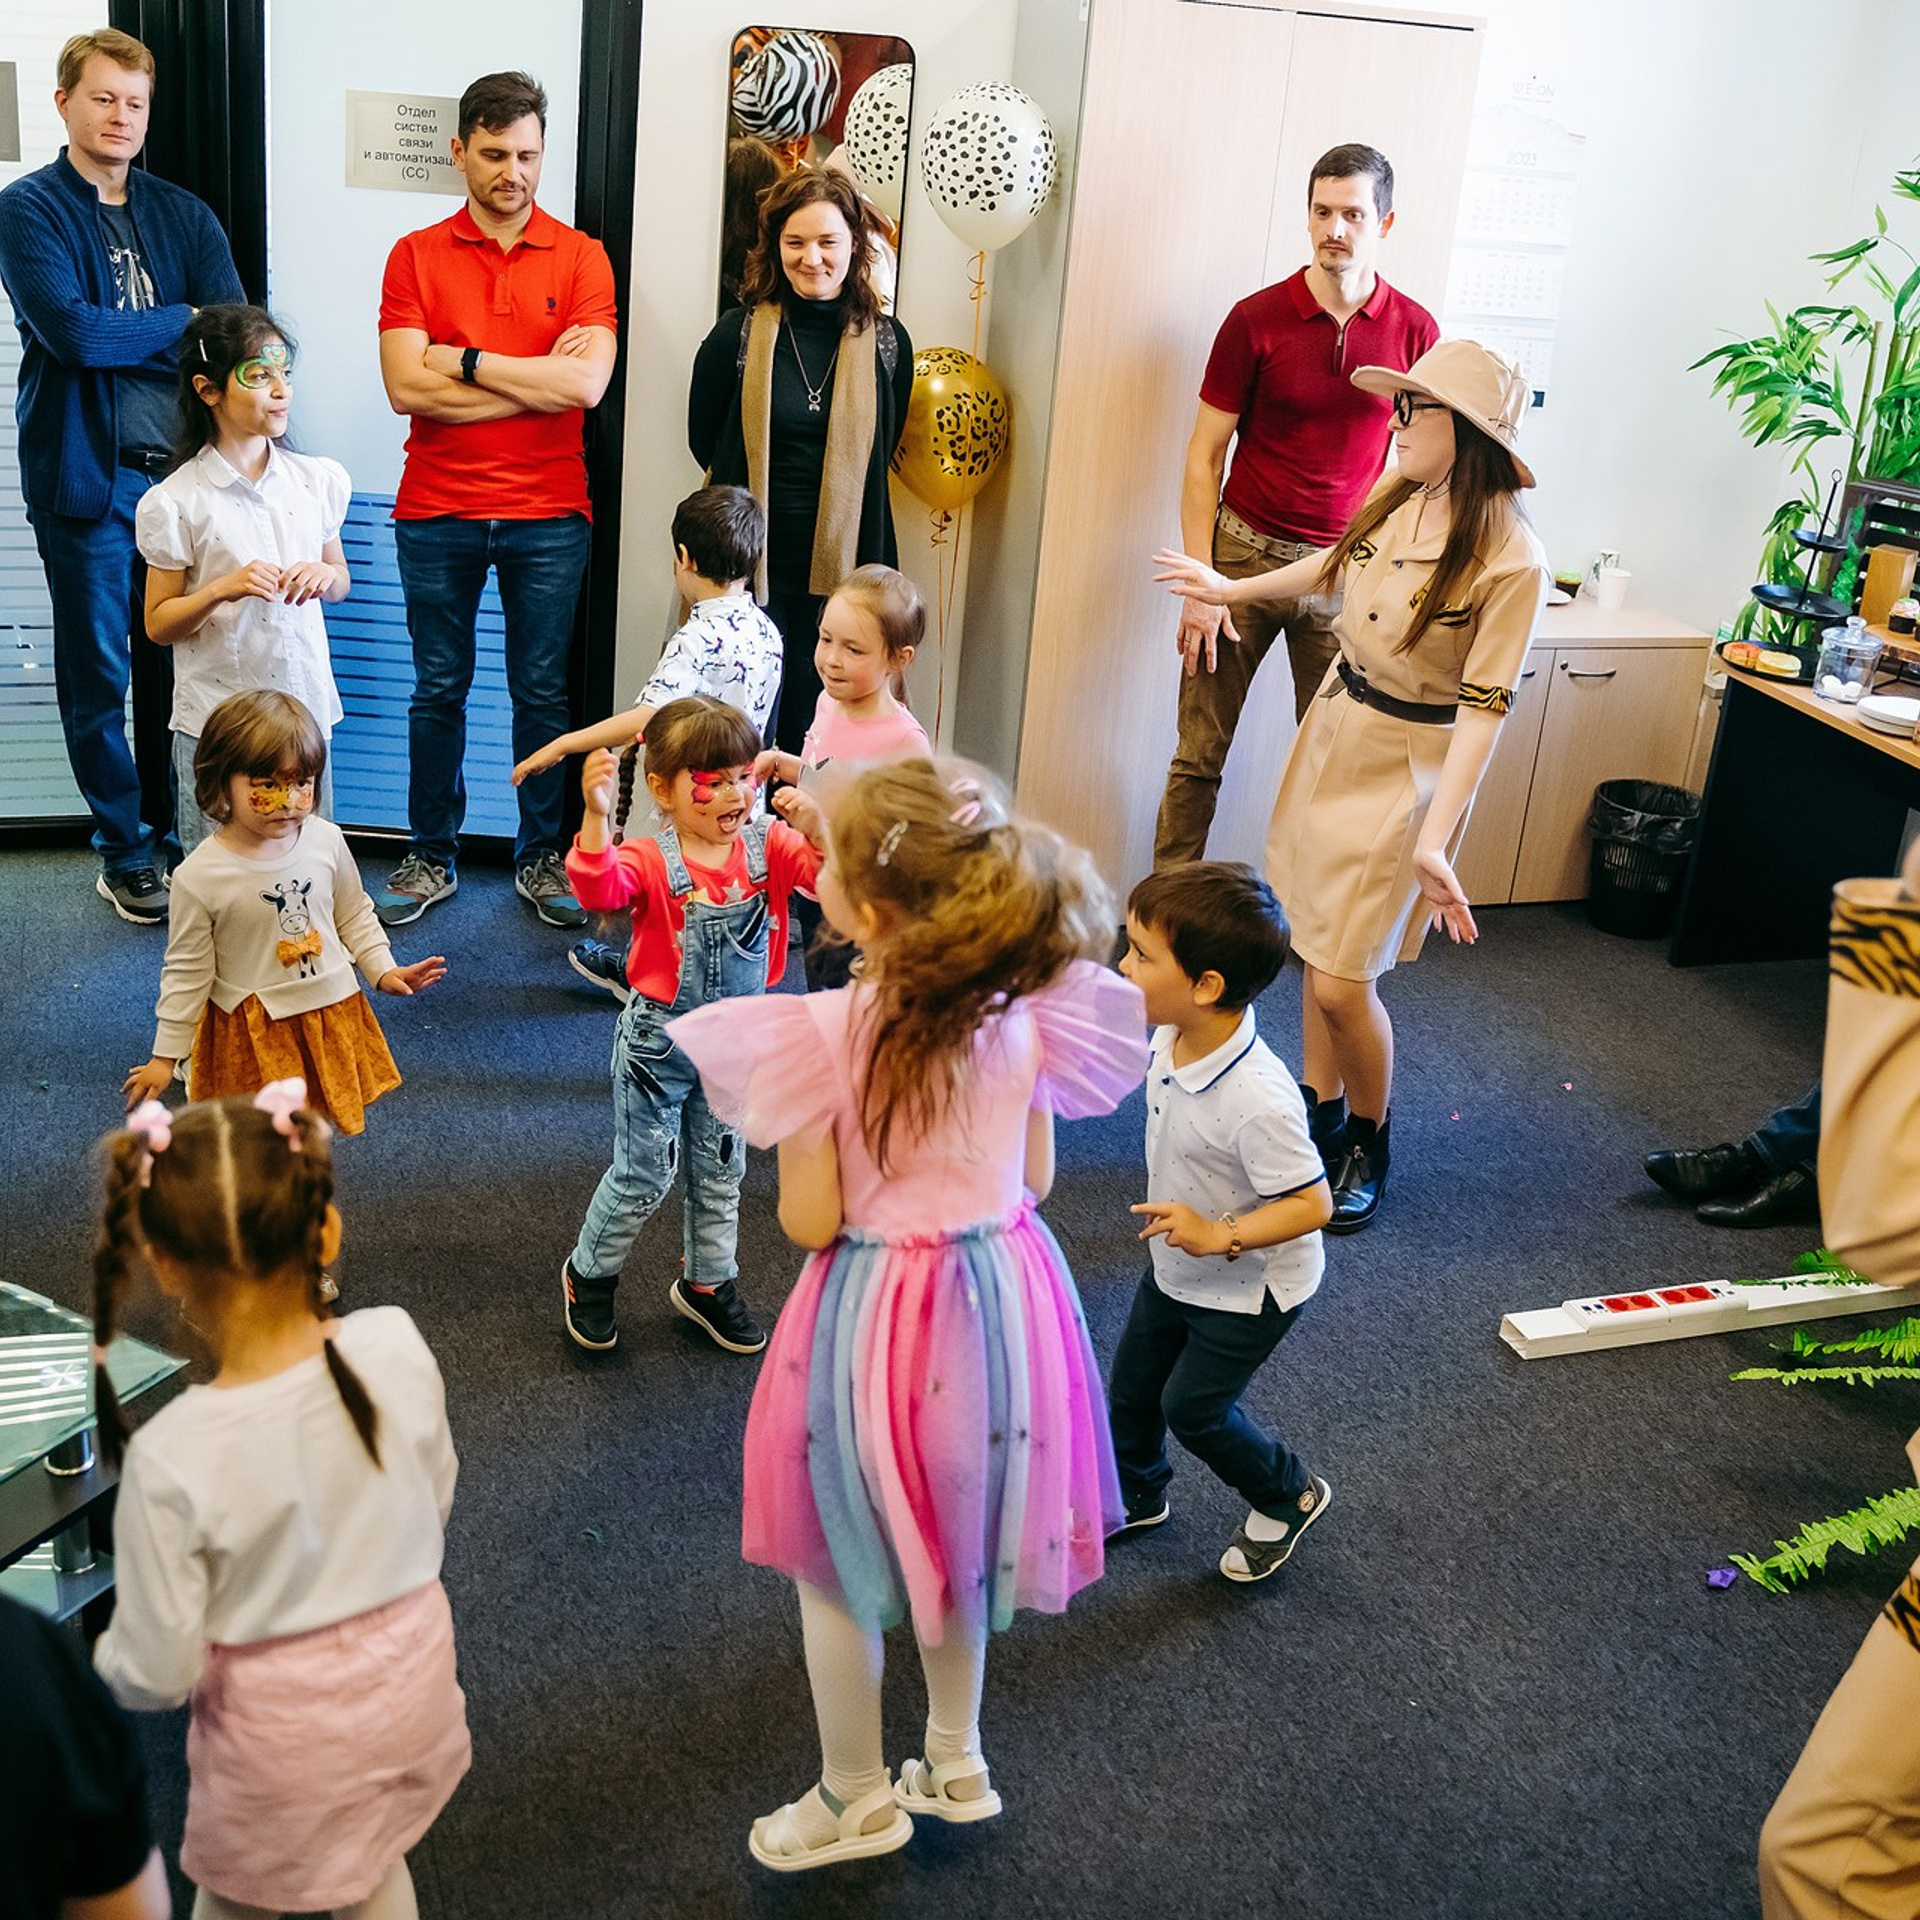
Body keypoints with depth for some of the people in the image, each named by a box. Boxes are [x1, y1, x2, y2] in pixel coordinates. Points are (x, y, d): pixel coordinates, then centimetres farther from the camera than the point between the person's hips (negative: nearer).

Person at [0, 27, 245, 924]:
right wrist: (179, 323, -6)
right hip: (87, 479, -3)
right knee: (99, 678, 4)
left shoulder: (183, 214, 12)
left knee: (177, 670, 10)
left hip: (184, 471, 4)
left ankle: (172, 834, 26)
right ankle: (125, 857, 16)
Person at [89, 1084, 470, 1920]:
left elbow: (157, 1676, -19)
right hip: (408, 1682, 3)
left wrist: (100, 1656, 4)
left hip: (280, 1736, -3)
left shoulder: (172, 1462, -32)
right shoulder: (398, 1349, -23)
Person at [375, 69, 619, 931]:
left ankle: (541, 858, 21)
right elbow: (407, 388, -11)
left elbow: (587, 384, -13)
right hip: (436, 513, 0)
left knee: (542, 693, 7)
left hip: (547, 516, 0)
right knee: (437, 691, 9)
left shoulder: (580, 257, 1)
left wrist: (467, 360, -10)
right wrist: (538, 377, -10)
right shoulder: (415, 256, 2)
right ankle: (431, 858, 21)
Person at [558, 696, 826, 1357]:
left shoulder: (768, 845, -7)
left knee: (720, 1170, 19)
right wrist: (596, 815, -54)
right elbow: (600, 889, -39)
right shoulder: (652, 859, -20)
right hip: (659, 1041, -4)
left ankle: (706, 1284, 39)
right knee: (644, 1175, 6)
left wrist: (815, 827, -37)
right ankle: (589, 1274, 31)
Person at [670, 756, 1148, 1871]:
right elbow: (1033, 1180, 0)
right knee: (956, 1537, 27)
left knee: (843, 1566, 18)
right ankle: (957, 1763, 45)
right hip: (1001, 1291, 5)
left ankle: (859, 1799, 36)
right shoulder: (1018, 1013, -9)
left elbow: (809, 1222, -18)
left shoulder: (820, 1033, -24)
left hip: (876, 1309, -5)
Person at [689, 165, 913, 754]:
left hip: (841, 573, 1)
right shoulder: (738, 334, -2)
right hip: (749, 568, -1)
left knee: (810, 743, 9)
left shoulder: (886, 342, 2)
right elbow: (704, 441, 8)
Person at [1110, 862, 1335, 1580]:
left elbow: (1311, 1204, -31)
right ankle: (1134, 1496, 47)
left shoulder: (1257, 1101, -40)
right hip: (1176, 1265, 8)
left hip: (1247, 1286, -8)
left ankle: (1289, 1496, 35)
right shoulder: (1172, 1038, -14)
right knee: (1132, 1384, 20)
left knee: (1193, 1407, 8)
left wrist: (1218, 1237, -37)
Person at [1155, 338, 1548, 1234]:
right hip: (1335, 726, 7)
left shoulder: (1509, 560, -23)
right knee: (1317, 938, 14)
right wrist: (1230, 588, 30)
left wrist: (1435, 840, -31)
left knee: (1342, 982, -4)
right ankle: (1319, 1112, 33)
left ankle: (1368, 1144, 22)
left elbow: (1482, 708, -23)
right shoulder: (1400, 497, -2)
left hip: (1408, 765, -7)